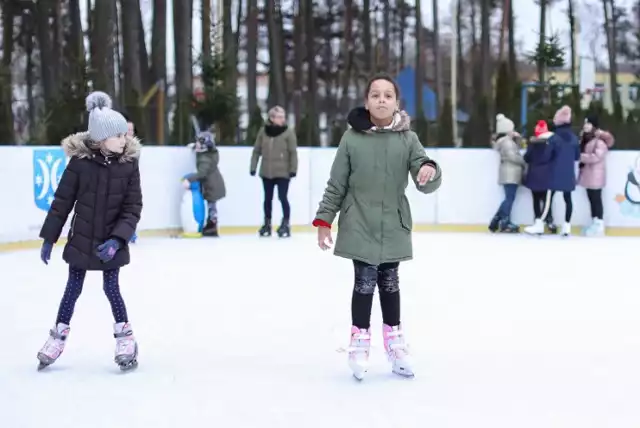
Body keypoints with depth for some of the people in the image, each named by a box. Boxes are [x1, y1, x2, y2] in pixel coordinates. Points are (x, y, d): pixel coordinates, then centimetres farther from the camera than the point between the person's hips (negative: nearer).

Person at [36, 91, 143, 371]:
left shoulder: (128, 163, -11)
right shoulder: (80, 161, -14)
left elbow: (133, 207, -9)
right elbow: (62, 202, -6)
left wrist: (117, 239, -20)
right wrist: (48, 238, -3)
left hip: (111, 242, 0)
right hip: (82, 239, 0)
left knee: (111, 288, 3)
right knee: (73, 288, 10)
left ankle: (125, 335, 20)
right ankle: (59, 335, 27)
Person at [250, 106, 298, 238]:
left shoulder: (288, 132, -7)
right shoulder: (263, 131, 0)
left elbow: (293, 152, -8)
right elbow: (257, 151, 6)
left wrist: (293, 169, -12)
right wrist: (253, 167, 4)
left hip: (283, 172, -3)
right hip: (266, 172, 3)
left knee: (283, 197, -6)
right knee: (268, 198, 12)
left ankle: (286, 223, 7)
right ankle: (267, 223, 24)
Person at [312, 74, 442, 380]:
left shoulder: (407, 138, -1)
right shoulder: (352, 137, -5)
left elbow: (426, 184, -6)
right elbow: (336, 184, 1)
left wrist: (429, 171, -28)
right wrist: (324, 220, -1)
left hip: (393, 227, 2)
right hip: (359, 226, -2)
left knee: (389, 282, 12)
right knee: (365, 282, -3)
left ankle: (393, 341, 27)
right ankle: (360, 342, 14)